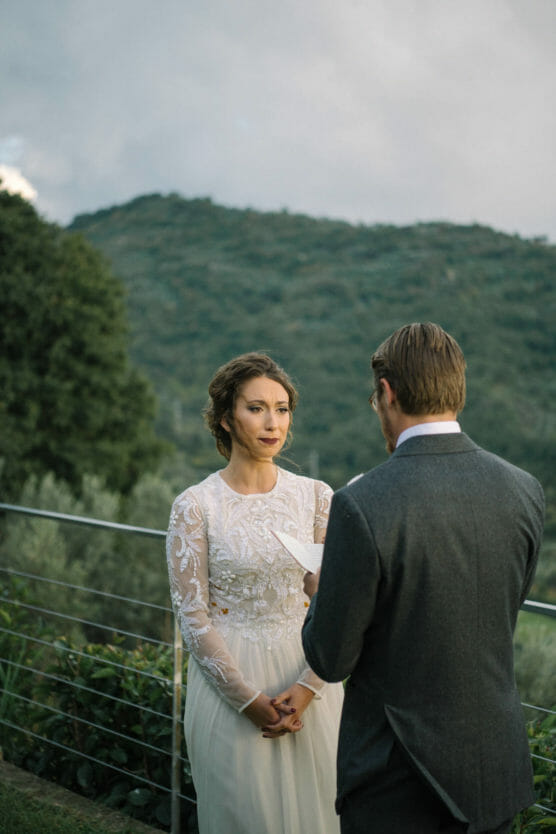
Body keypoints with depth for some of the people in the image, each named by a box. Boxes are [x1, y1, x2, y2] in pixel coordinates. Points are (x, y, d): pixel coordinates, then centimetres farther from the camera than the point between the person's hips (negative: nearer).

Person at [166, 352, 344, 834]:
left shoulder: (315, 496, 0)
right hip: (229, 681, -2)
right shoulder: (195, 506, -7)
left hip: (307, 683, 2)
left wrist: (307, 687, -11)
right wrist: (248, 698, -11)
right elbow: (192, 615, -7)